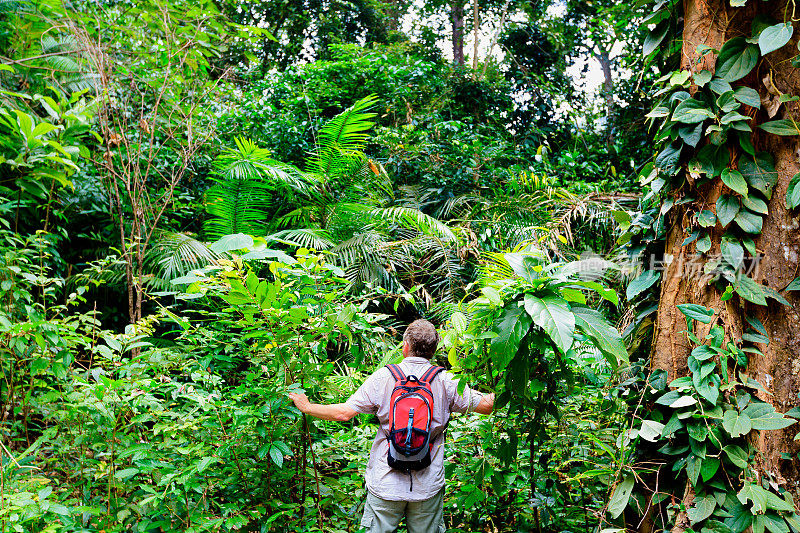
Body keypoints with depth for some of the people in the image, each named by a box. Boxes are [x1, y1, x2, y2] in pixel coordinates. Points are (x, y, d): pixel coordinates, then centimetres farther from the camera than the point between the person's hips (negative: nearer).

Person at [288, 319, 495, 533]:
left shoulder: (383, 377, -7)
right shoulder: (446, 381, -4)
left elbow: (344, 412, -9)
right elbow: (486, 405, 1)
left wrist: (307, 407, 5)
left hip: (386, 484, -1)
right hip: (428, 486, 1)